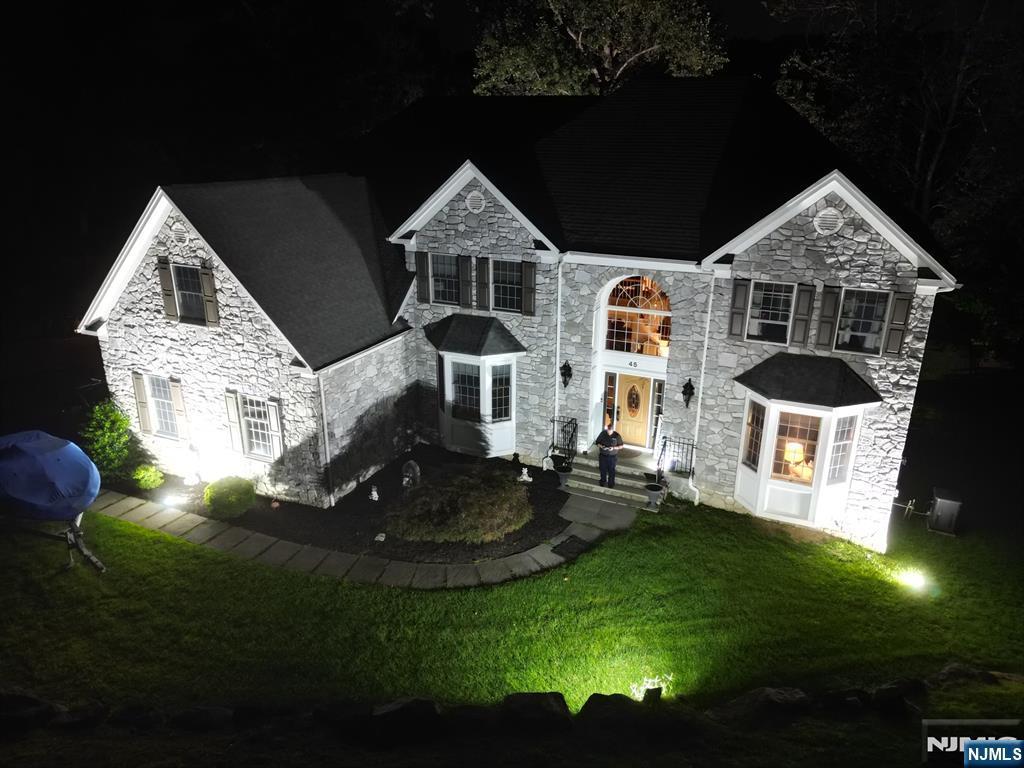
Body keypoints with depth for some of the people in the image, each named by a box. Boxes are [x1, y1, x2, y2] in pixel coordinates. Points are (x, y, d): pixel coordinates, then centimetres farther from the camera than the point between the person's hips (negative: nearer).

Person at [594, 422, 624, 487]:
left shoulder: (617, 436, -9)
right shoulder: (602, 434, -5)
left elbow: (621, 446, -3)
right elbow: (597, 442, 3)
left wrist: (613, 448, -20)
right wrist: (601, 446, -18)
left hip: (612, 457, -2)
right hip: (603, 456, 2)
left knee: (611, 471, 5)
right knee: (603, 470, 12)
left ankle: (611, 484, 20)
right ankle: (603, 481, 32)